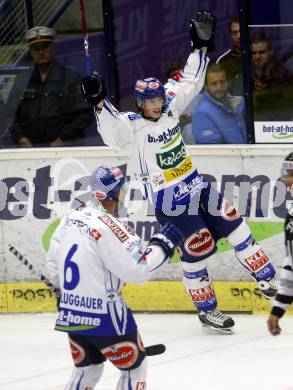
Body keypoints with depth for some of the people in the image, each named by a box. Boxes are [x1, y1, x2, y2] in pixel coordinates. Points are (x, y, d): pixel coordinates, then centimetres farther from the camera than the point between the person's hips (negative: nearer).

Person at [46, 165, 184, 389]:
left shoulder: (72, 218, 3)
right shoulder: (109, 228, -22)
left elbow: (53, 264, 12)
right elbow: (138, 268, -22)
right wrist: (164, 243, -10)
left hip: (70, 313, 8)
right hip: (103, 316, -8)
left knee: (87, 369, 23)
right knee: (135, 368, 10)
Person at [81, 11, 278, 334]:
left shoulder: (169, 109, 2)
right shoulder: (131, 126, -16)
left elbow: (189, 83, 11)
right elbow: (111, 131, -36)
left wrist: (200, 47, 7)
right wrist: (100, 103, -52)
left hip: (196, 187, 7)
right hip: (169, 201, -7)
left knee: (236, 227, 7)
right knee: (197, 249, -5)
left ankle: (268, 281, 19)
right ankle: (206, 310, 10)